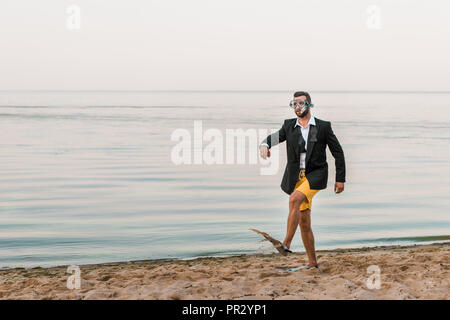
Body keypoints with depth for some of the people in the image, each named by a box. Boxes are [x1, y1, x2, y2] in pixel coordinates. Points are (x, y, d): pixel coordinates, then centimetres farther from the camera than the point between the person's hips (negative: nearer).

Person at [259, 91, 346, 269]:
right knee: (304, 223, 6)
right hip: (296, 177, 4)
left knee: (294, 199, -31)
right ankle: (312, 262, 18)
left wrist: (340, 179, 0)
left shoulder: (323, 126, -1)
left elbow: (338, 152, 3)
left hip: (316, 175, -4)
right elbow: (275, 137, 0)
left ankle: (286, 244, -30)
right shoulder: (289, 126, 7)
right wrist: (264, 145, -25)